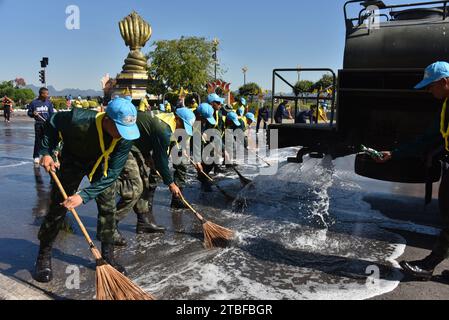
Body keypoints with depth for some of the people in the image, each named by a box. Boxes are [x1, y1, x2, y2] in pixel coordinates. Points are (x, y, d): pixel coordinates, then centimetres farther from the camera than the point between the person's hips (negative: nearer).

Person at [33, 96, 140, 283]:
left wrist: (84, 195, -34)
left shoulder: (126, 136, -31)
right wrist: (46, 152, -21)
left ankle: (108, 255, 15)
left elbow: (112, 173, -28)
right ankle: (44, 257, 17)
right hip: (72, 160, -2)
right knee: (58, 208, -1)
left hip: (101, 164, 2)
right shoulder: (79, 120, -37)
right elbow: (53, 123, -13)